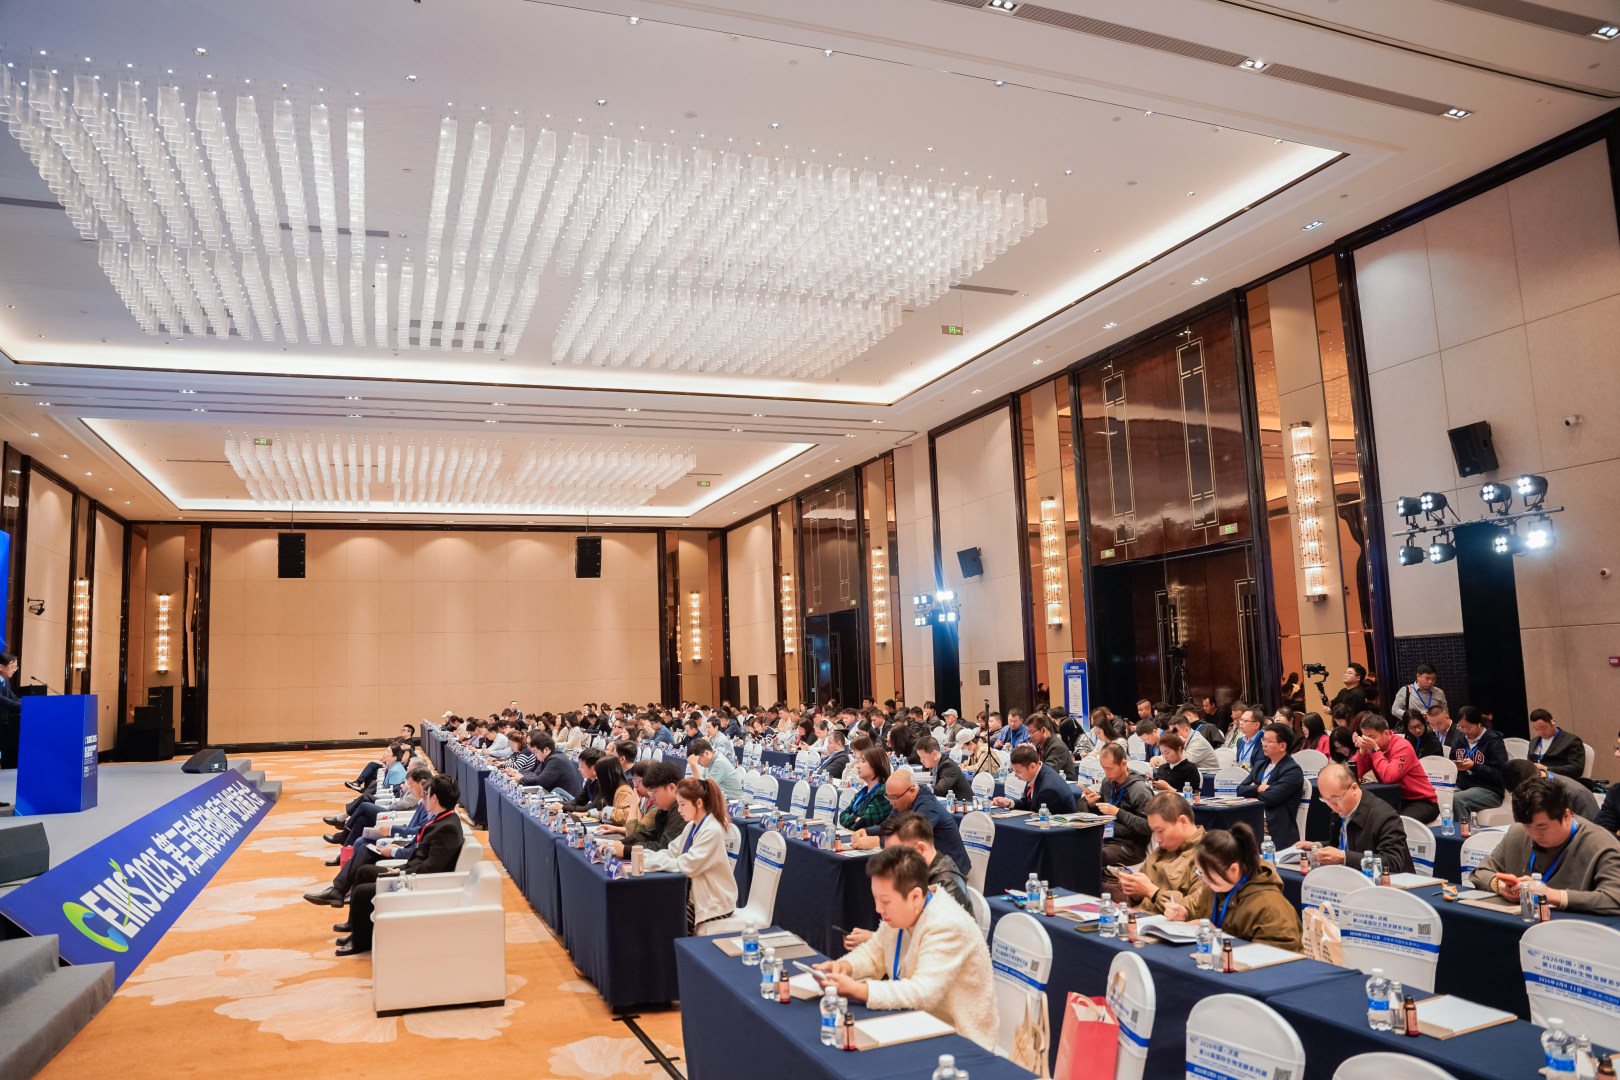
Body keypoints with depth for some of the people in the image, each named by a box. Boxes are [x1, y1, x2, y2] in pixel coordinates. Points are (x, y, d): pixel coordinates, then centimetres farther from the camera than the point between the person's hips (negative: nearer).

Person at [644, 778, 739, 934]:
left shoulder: (711, 831, -21)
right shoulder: (692, 826, 9)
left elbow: (686, 866, -24)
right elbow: (672, 852, 6)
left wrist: (651, 860, -18)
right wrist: (642, 855, -8)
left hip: (714, 903, -8)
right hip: (696, 893, 8)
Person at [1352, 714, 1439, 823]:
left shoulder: (1402, 747, -18)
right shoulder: (1372, 746, 1)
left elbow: (1388, 777, -31)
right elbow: (1357, 774, -6)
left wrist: (1375, 749, -27)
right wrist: (1362, 750, -16)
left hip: (1421, 801, -6)